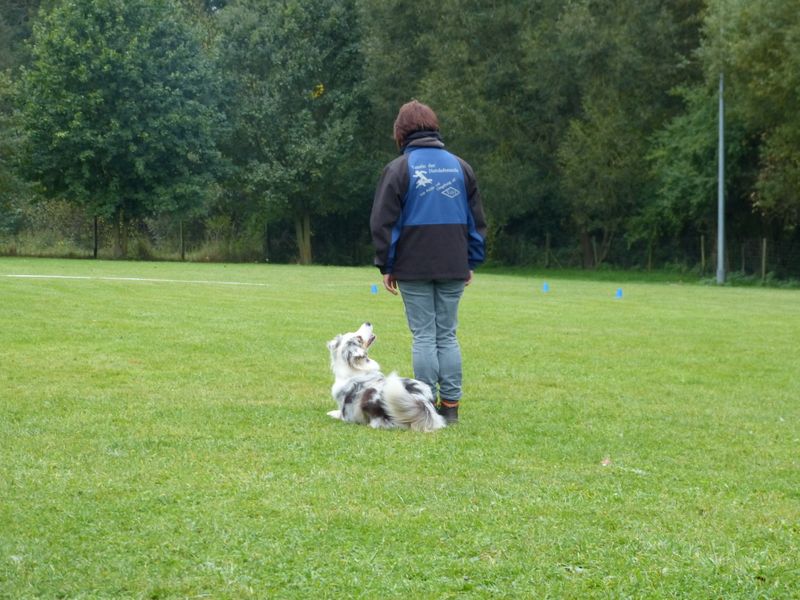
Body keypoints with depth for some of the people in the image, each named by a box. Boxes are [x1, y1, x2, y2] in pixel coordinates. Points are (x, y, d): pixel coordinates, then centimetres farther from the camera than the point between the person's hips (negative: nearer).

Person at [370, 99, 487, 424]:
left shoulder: (399, 168, -3)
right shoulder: (460, 166, 9)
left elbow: (383, 222, -4)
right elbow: (476, 219, 12)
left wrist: (386, 265, 2)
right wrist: (472, 261, 17)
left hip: (414, 268, -3)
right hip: (454, 267, 3)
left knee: (423, 336, 0)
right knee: (447, 335, 9)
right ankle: (450, 406, 7)